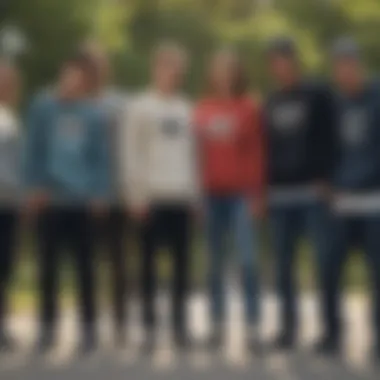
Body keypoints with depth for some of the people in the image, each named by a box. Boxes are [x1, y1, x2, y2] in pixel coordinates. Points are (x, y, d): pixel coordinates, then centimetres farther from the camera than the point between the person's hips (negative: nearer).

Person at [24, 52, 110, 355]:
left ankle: (89, 329, 15)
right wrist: (34, 186, -6)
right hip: (50, 200, 0)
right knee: (48, 267, 7)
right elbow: (34, 150, 1)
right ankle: (48, 328, 18)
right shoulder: (43, 107, 3)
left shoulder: (95, 115, 4)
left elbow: (101, 157, 3)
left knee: (85, 267, 6)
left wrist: (100, 192, -7)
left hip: (83, 201, 0)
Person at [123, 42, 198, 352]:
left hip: (183, 196, 4)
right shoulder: (141, 107, 2)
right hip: (153, 195, -4)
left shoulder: (186, 109, 14)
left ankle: (180, 324, 13)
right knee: (150, 262, 1)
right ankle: (150, 325, 7)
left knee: (182, 262, 5)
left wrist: (195, 192, 7)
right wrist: (137, 195, -9)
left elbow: (192, 153, 14)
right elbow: (132, 154, -3)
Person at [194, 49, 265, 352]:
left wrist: (257, 194, -7)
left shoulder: (250, 108, 1)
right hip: (212, 193, 3)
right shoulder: (202, 110, 9)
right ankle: (218, 325, 15)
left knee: (249, 260, -9)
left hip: (241, 193, -3)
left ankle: (253, 327, -4)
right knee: (216, 262, 8)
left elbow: (258, 154, -2)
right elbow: (197, 153, 9)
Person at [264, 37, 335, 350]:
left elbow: (330, 140, -4)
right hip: (279, 195, 5)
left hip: (313, 192, -5)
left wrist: (326, 180, -13)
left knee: (325, 260, -6)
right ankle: (288, 327, 13)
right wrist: (263, 187, 9)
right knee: (283, 266, 6)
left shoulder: (318, 95, 2)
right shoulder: (271, 103, 17)